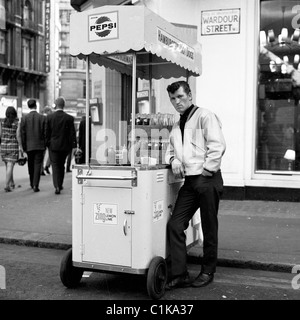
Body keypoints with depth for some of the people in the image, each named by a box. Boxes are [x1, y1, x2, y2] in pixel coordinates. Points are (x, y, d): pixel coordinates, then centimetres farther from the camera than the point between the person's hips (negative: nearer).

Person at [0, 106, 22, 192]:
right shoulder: (17, 123, -8)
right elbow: (18, 136, -12)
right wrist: (21, 147, -6)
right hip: (13, 146, -4)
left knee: (7, 166, 18)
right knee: (10, 166, -5)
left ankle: (12, 183, 30)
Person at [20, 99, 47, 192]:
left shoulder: (24, 118, -3)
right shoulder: (42, 118, -5)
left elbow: (22, 134, -2)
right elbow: (45, 133, -4)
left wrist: (24, 147, 5)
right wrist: (45, 145, 6)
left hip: (29, 146, 2)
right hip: (40, 145, -1)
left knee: (31, 166, 17)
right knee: (38, 165, 0)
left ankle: (32, 183, 30)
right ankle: (35, 185, -9)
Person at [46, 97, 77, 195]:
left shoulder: (49, 117, -5)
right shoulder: (69, 118, -5)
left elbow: (47, 132, -1)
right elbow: (72, 133, -3)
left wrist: (47, 144, 9)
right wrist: (74, 146, 2)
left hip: (53, 146, -1)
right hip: (65, 146, 2)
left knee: (55, 166, 1)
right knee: (61, 165, 17)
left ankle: (57, 186, -11)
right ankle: (60, 185, 27)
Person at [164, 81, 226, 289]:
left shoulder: (205, 116, -3)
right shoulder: (176, 127, 20)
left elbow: (217, 146, -13)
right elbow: (171, 149, 27)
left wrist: (206, 172, -14)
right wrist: (173, 159, 4)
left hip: (207, 180, -7)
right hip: (190, 182, 7)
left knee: (209, 229, 5)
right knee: (174, 225, -2)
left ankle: (208, 272, 20)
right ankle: (180, 275, 4)